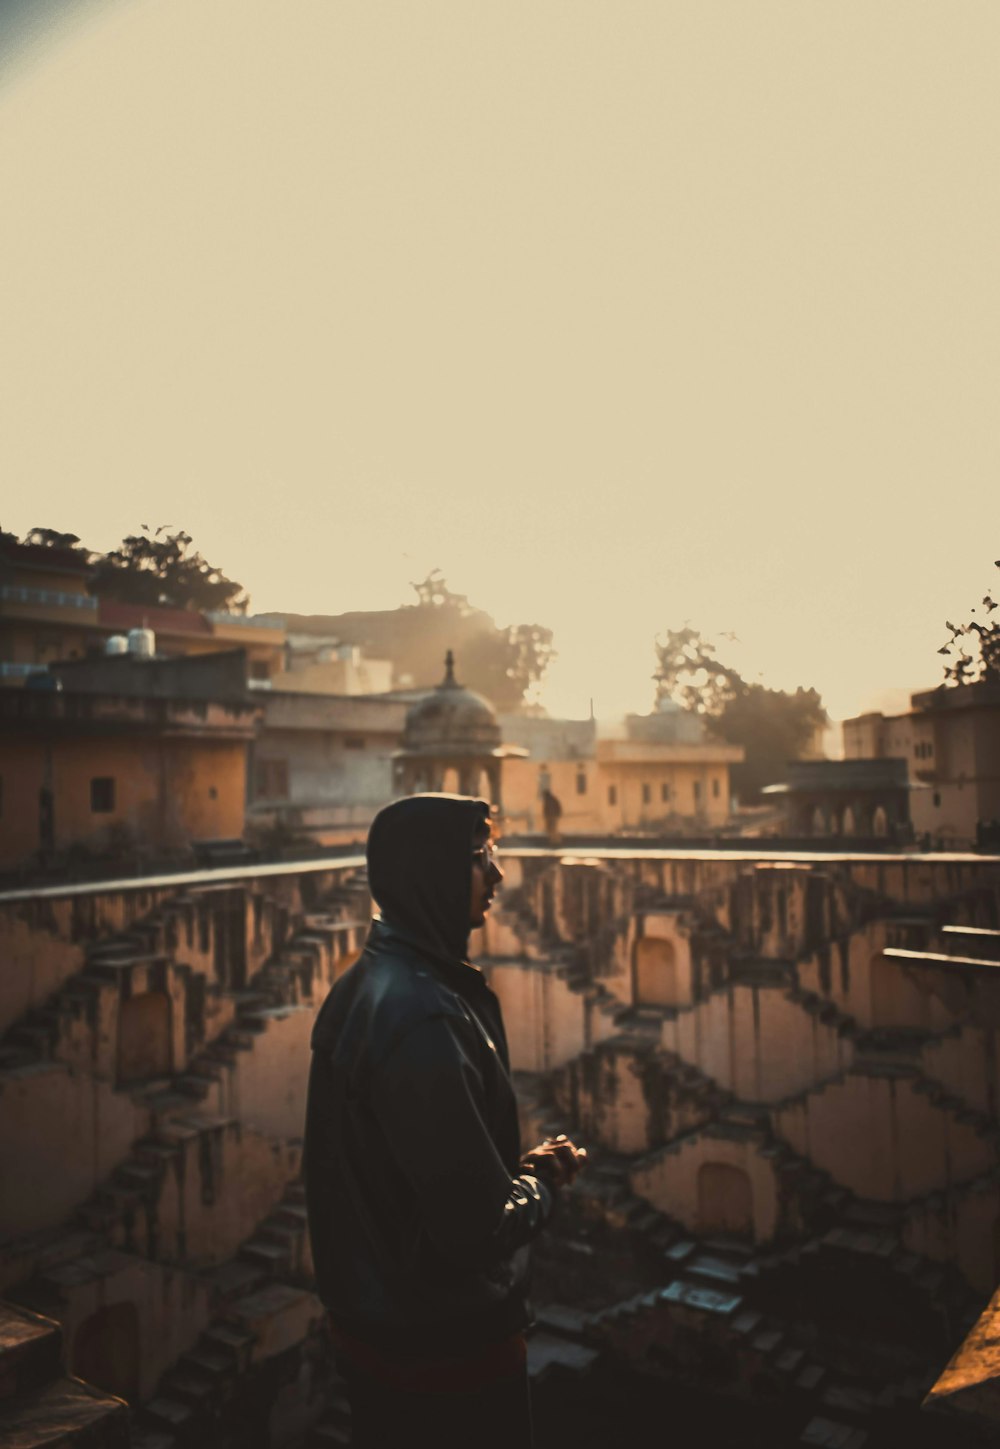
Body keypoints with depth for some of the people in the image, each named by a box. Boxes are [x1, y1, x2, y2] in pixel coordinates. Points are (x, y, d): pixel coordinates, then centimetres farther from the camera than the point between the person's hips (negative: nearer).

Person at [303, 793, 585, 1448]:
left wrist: (517, 1166, 2)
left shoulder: (366, 986, 1)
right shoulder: (423, 1018, -30)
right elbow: (479, 1227, -29)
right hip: (447, 1348, -9)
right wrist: (544, 1181, -10)